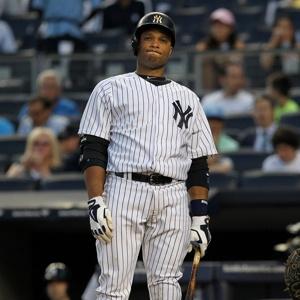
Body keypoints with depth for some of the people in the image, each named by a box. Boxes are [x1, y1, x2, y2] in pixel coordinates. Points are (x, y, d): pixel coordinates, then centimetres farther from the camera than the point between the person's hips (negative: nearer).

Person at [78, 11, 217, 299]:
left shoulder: (188, 98, 22)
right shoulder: (110, 89, 13)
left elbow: (198, 164, 18)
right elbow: (92, 150, 4)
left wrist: (200, 216, 7)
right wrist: (96, 202, -9)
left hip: (173, 199, 2)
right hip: (123, 191, -2)